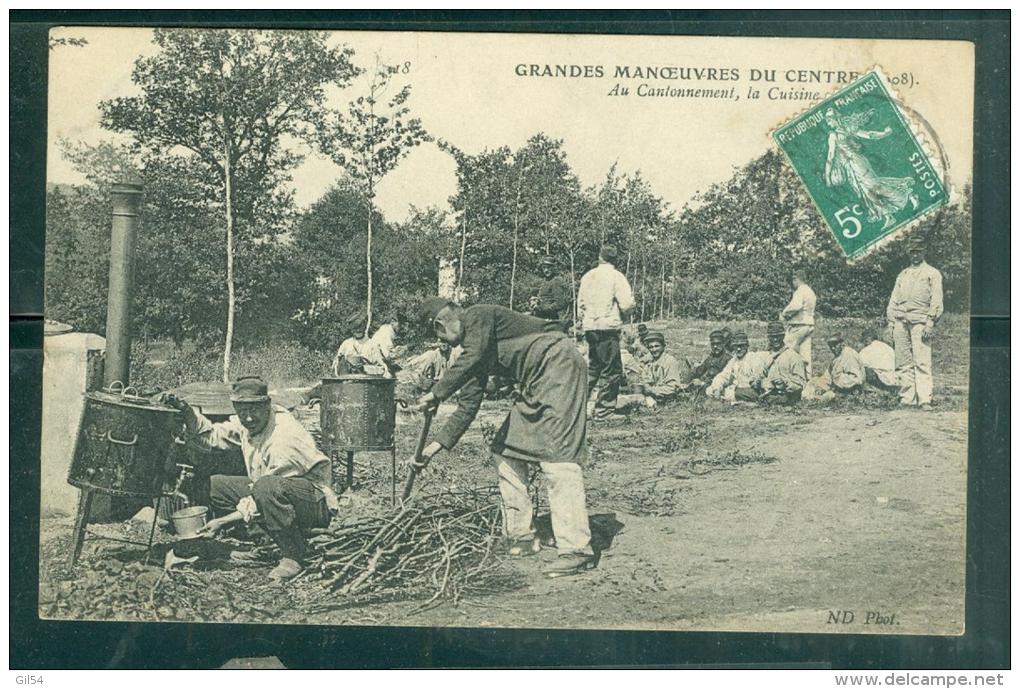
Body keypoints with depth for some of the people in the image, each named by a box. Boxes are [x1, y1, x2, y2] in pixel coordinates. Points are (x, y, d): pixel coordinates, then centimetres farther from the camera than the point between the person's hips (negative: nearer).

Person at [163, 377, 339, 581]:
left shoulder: (284, 440, -28)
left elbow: (263, 499, -24)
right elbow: (213, 436, 10)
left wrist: (223, 521, -19)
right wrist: (186, 411, -6)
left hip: (317, 503, -9)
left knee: (267, 488, -39)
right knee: (215, 485, 3)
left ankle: (293, 556, -20)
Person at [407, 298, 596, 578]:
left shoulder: (477, 316, -7)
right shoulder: (471, 349, 19)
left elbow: (473, 359, -26)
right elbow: (468, 407, 18)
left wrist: (436, 394, -20)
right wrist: (435, 446, 16)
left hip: (558, 363, -10)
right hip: (535, 386, 10)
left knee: (558, 455, -17)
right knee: (505, 450, 11)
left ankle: (577, 549, -20)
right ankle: (523, 536, 16)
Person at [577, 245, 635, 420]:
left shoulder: (587, 276, 12)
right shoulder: (615, 276, -7)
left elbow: (581, 303, 15)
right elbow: (627, 303, -14)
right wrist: (622, 314, 6)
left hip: (589, 327, 7)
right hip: (608, 327, -7)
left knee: (593, 366, 19)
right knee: (611, 370, 1)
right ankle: (604, 410, 1)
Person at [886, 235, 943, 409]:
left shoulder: (932, 274, 8)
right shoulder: (902, 275, 23)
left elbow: (936, 301, 0)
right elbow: (893, 300, 20)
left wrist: (930, 323, -11)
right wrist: (891, 322, 9)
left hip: (920, 321, -5)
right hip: (900, 322, 5)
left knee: (922, 362, -11)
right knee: (903, 363, 2)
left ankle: (924, 400, -14)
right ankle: (907, 398, 4)